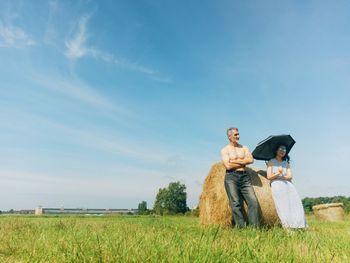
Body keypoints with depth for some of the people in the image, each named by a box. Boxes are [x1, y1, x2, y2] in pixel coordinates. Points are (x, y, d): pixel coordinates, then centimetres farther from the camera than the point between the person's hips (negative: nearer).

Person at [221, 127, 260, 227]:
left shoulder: (244, 147, 17)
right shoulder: (225, 150, 4)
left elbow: (251, 160, 0)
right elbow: (228, 166, -10)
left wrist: (235, 161, -6)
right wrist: (243, 162, -2)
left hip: (244, 176, 4)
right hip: (231, 176, -4)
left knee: (253, 201, -8)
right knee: (236, 203, -10)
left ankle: (254, 227, -4)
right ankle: (241, 227, -6)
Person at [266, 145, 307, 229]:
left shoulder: (286, 163, 24)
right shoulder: (271, 162, 12)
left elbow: (290, 176, 10)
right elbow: (269, 177, 1)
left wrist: (281, 176, -6)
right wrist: (278, 173, -15)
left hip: (288, 185, 4)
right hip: (277, 185, -4)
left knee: (295, 204, -15)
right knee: (283, 207, -18)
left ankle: (298, 226, -19)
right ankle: (288, 227, -22)